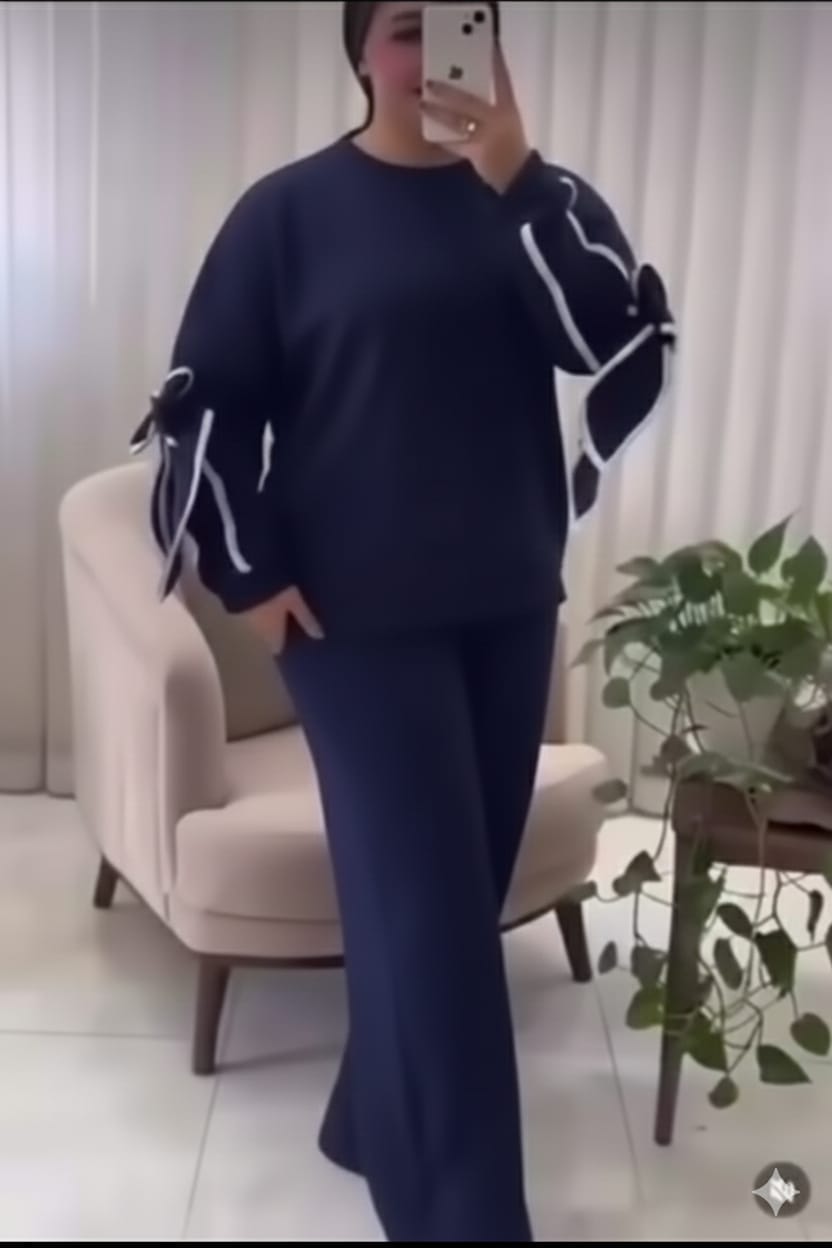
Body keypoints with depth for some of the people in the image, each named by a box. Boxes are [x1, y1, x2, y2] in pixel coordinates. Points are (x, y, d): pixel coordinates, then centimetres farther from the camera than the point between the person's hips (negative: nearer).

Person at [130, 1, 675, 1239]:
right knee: (428, 906, -4)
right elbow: (205, 400, 0)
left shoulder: (538, 196, 6)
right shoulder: (291, 210, -1)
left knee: (460, 887, 13)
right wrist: (251, 573, -7)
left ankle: (376, 1122, 34)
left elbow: (632, 347, -10)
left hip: (509, 604, 4)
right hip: (359, 612, -4)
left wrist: (516, 178, -19)